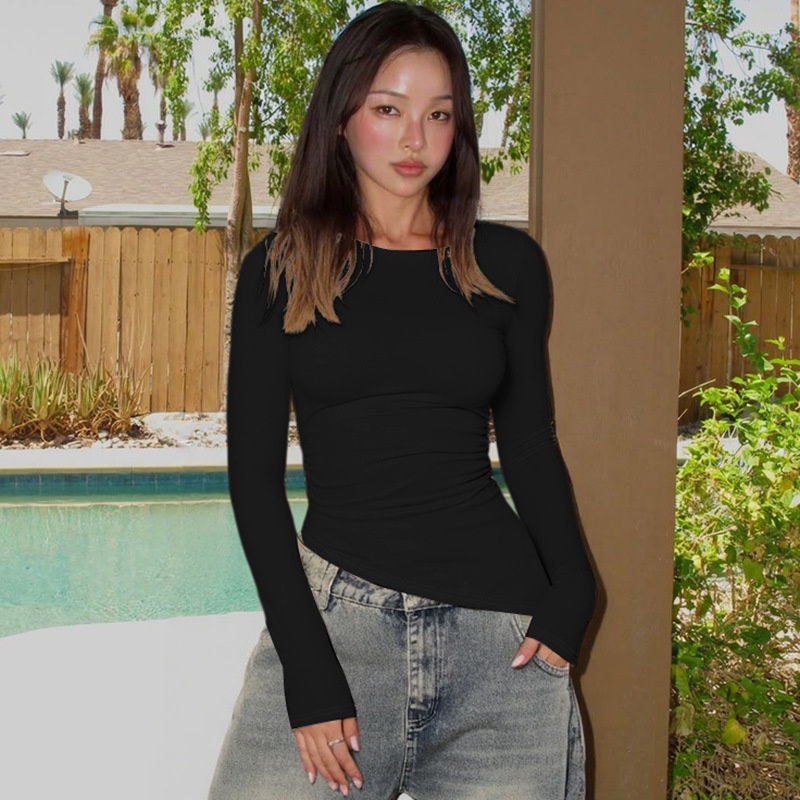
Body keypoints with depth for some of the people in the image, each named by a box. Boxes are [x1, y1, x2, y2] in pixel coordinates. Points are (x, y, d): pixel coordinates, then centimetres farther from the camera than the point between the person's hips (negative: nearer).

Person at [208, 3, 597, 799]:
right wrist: (309, 669, -9)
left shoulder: (507, 263, 7)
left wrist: (570, 596, -3)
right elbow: (254, 473, 0)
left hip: (502, 626, 1)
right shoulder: (280, 271, 3)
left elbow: (530, 445, 13)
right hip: (334, 606, -1)